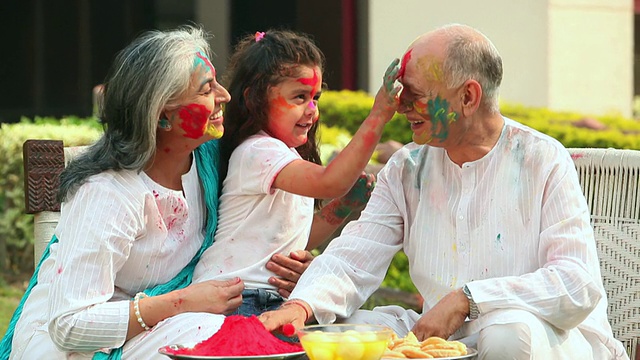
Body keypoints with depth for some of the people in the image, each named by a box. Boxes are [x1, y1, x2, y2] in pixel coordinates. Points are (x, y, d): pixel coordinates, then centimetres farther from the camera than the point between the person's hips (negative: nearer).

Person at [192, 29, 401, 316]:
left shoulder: (289, 157, 18)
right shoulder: (258, 152, -14)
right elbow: (329, 182, -30)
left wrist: (343, 206, 8)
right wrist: (378, 117, -30)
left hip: (274, 299, 10)